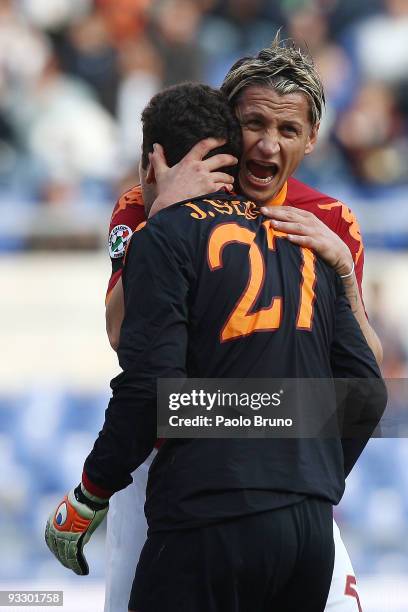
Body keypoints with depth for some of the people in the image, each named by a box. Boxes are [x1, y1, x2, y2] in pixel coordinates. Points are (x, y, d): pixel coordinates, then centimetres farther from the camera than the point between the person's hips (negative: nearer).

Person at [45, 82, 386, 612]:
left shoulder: (164, 237, -1)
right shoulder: (305, 244, 17)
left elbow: (150, 388, -12)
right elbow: (367, 394, 14)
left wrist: (85, 501, -2)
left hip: (212, 523, -6)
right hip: (313, 526, 6)